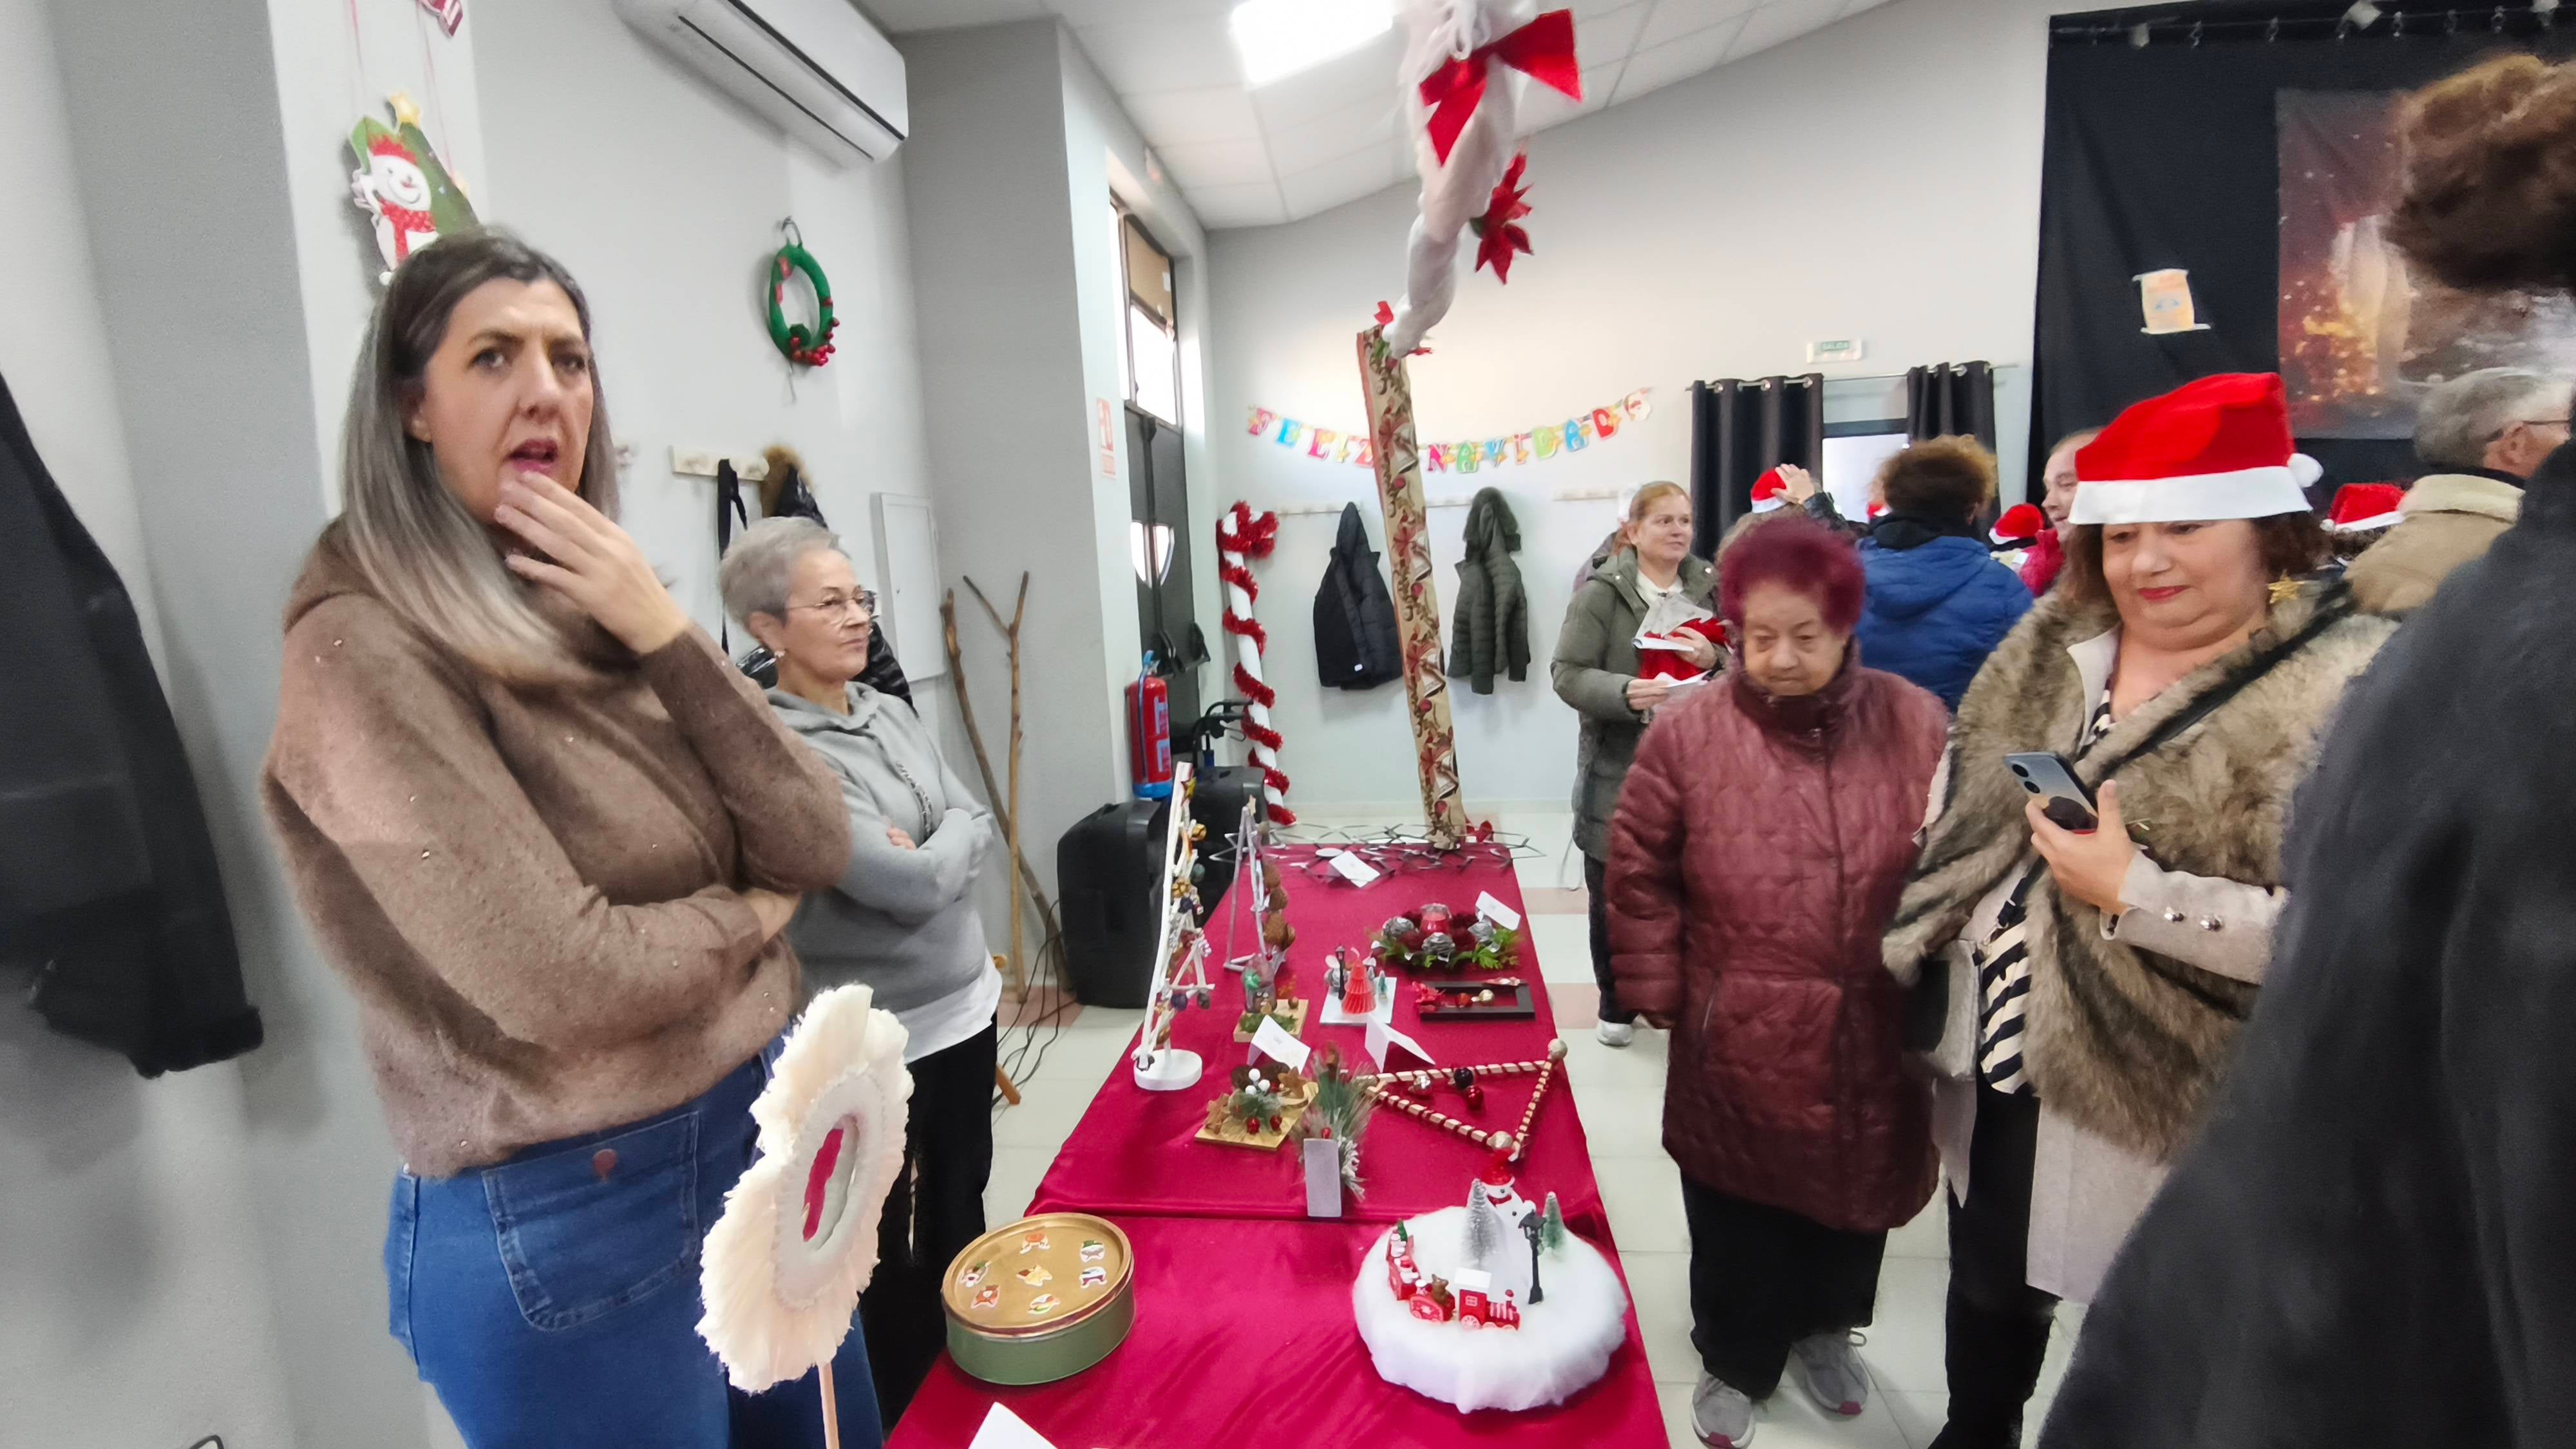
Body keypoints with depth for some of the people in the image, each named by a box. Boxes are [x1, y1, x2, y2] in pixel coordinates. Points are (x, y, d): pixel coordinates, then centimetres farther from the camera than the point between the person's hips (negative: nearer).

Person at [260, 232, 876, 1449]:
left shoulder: (599, 615, 4)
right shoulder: (363, 651, -16)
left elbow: (817, 847, -4)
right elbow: (566, 984, -24)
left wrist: (663, 633, -13)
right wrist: (747, 913, -6)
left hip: (759, 1125, 7)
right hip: (565, 1218, -6)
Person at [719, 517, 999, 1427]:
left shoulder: (889, 714, 5)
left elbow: (979, 830, 4)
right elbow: (912, 885, -25)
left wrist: (925, 846, -13)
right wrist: (950, 840, -7)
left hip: (964, 1006, 8)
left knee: (963, 1215, 23)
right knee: (890, 1248, 13)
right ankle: (904, 1416, 35)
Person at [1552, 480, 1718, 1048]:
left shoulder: (1710, 588, 6)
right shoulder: (1601, 592, -7)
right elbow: (1568, 674, -12)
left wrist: (1717, 658, -14)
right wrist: (1624, 693, -29)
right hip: (1619, 770, -3)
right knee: (1616, 893, 9)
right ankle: (1617, 1003, 28)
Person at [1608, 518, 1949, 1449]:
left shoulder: (1918, 726, -6)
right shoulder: (1688, 732, -11)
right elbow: (1639, 875, -5)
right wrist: (1660, 995, -5)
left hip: (1870, 1038, 2)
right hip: (1735, 1041, -2)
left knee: (1855, 1193, 22)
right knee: (1737, 1212, 15)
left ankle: (1823, 1326, 52)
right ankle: (1735, 1361, 42)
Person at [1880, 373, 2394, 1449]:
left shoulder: (2343, 691, -17)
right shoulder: (2052, 650, 3)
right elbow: (1958, 802, 11)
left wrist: (2131, 893, -27)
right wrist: (1918, 944, 7)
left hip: (2158, 1107, -6)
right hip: (1996, 1059, 6)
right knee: (1989, 1293, 28)